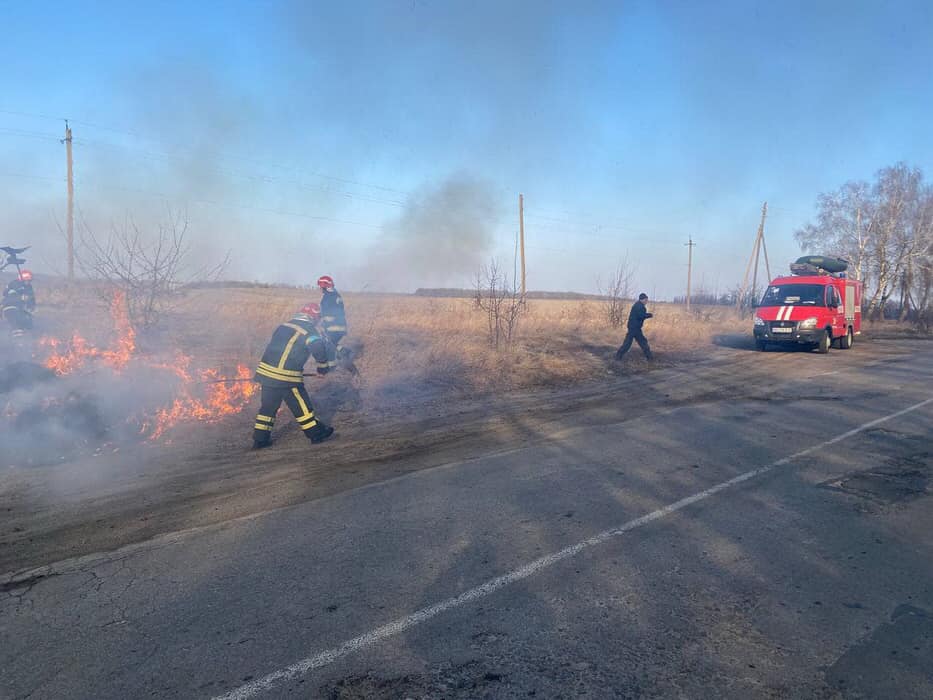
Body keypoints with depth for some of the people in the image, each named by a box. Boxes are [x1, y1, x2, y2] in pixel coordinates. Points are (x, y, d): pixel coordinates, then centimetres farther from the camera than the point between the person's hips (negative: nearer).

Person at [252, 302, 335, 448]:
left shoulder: (284, 326, 17)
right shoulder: (310, 330, -5)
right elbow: (319, 348, -21)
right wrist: (322, 366, -4)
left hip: (266, 371, 7)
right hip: (286, 376, -7)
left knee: (268, 406, 16)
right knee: (301, 405, 6)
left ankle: (260, 439, 21)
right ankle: (316, 433, 19)